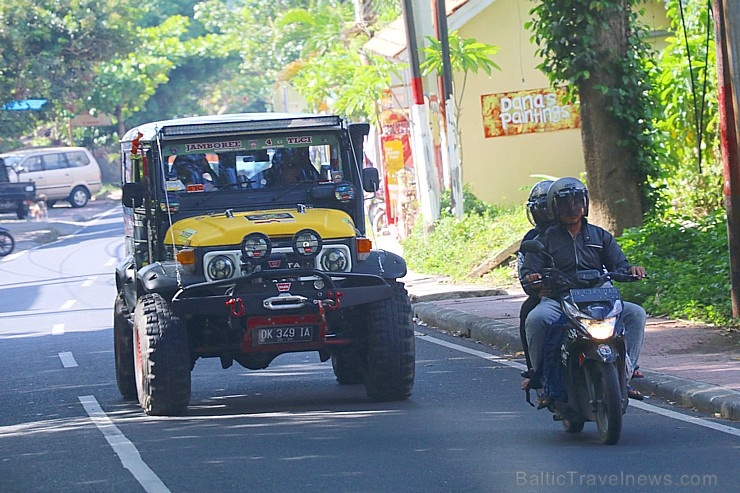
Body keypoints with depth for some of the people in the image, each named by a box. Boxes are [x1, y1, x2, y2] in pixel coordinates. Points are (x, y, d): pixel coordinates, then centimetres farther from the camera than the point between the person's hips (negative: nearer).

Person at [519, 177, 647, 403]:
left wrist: (630, 269, -14)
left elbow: (618, 263, 10)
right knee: (536, 319, -36)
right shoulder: (546, 240, 11)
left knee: (636, 313, -21)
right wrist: (530, 278, -23)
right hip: (557, 301, -2)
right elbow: (528, 271, 3)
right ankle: (540, 374, -19)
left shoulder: (600, 236, 19)